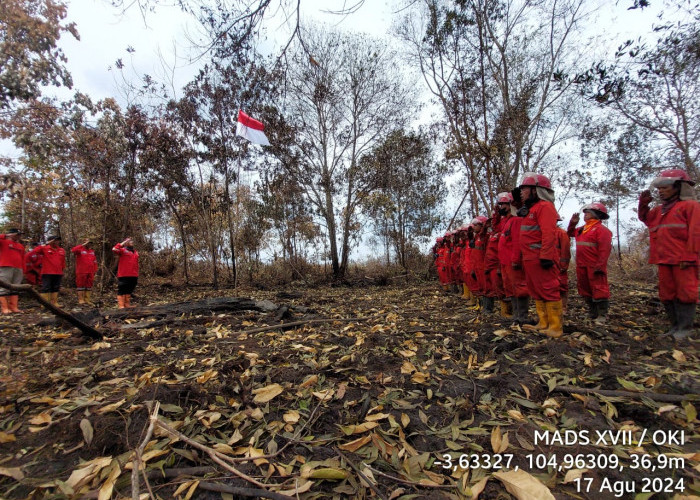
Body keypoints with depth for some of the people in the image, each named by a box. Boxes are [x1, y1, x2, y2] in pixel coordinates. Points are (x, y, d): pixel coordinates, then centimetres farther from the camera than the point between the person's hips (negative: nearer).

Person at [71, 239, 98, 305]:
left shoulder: (92, 251, 16)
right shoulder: (80, 250, 0)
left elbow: (94, 261, 17)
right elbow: (73, 250, -23)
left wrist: (95, 270, 10)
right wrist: (83, 245, -19)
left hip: (90, 272, 5)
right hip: (81, 272, -5)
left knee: (89, 285, 7)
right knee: (81, 285, -1)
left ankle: (87, 299, 14)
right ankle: (81, 299, 4)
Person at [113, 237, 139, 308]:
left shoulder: (135, 252, 19)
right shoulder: (123, 250, 2)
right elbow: (114, 249, -20)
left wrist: (137, 274, 18)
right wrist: (123, 243, -11)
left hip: (133, 276, 6)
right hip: (123, 275, -6)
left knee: (129, 291, 14)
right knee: (121, 290, -3)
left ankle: (127, 304, 21)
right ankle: (121, 305, -1)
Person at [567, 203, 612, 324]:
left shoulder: (601, 229, -10)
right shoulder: (582, 229, 15)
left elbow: (605, 249, -17)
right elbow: (570, 233, 34)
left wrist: (599, 265, -22)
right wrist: (573, 223, 17)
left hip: (594, 267, -9)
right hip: (582, 266, 9)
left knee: (598, 290, -4)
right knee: (585, 289, 15)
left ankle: (602, 316, 4)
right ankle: (592, 314, 26)